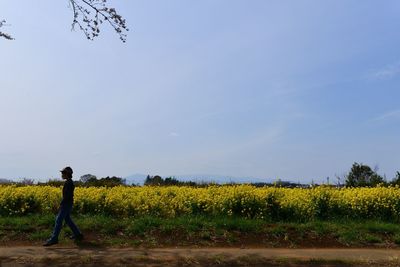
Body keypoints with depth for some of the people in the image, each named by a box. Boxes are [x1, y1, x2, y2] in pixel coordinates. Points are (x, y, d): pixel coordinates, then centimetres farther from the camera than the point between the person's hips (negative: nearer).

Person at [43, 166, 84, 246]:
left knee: (58, 220, -7)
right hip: (68, 204, 11)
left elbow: (66, 195, -23)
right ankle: (78, 234, 22)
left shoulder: (68, 183, -18)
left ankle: (54, 239, -5)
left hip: (66, 204, -11)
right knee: (68, 220, 17)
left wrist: (61, 205, -20)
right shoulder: (70, 182, 14)